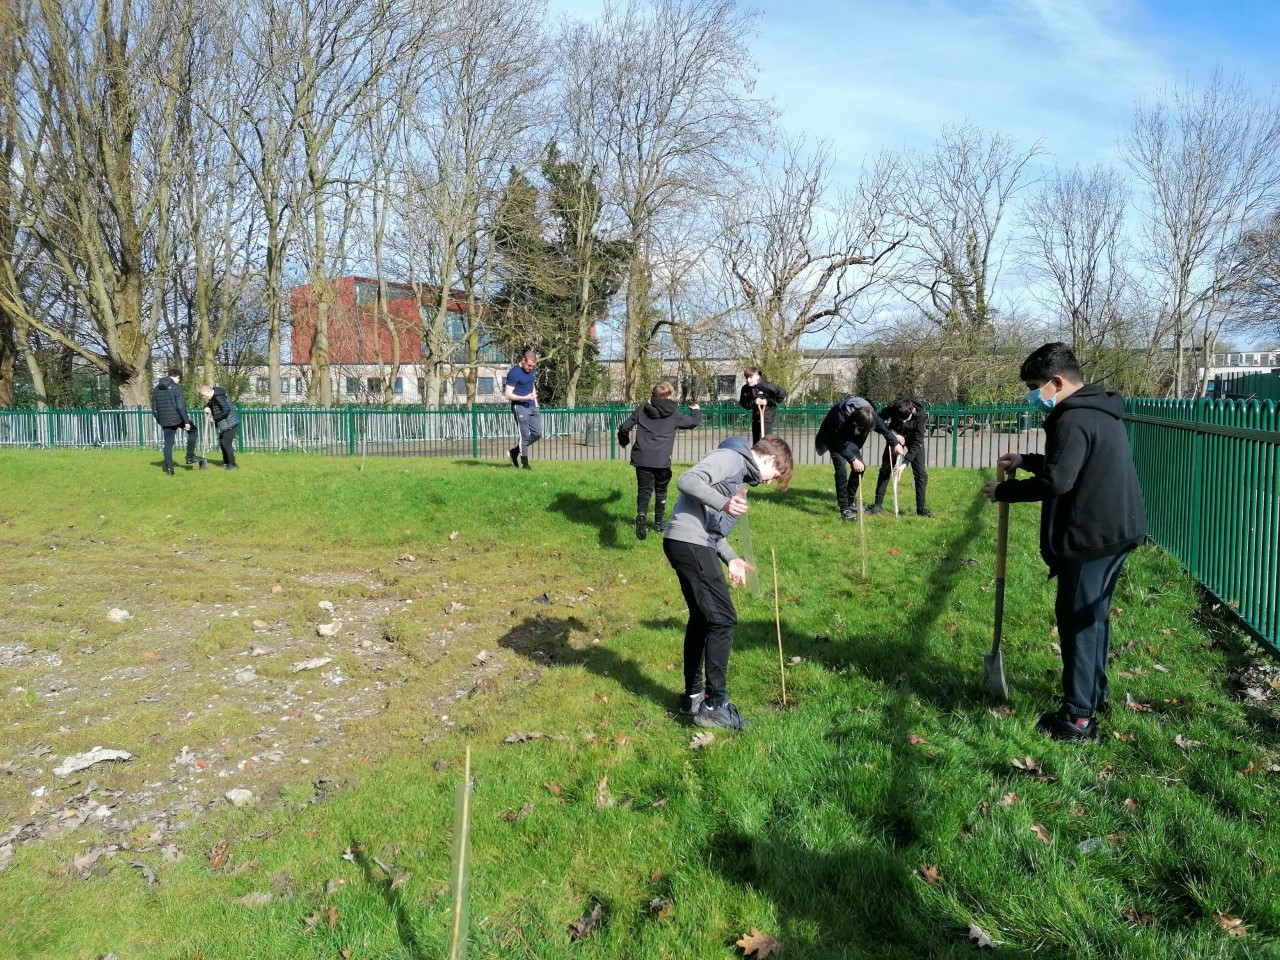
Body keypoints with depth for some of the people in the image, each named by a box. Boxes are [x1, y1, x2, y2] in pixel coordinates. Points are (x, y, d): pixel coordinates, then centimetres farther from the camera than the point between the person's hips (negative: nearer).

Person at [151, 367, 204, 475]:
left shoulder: (156, 388, 11)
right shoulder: (176, 387, -10)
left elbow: (154, 409, 15)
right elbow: (181, 406, -17)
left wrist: (160, 421, 23)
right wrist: (186, 421, -14)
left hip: (165, 421, 5)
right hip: (178, 418, -5)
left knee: (168, 444, 10)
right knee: (193, 431, 18)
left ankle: (169, 469, 8)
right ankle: (190, 456, 12)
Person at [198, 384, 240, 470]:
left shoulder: (219, 397, -21)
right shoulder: (213, 397, 9)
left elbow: (226, 411, -26)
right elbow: (209, 404, 27)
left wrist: (214, 418, -17)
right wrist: (208, 407, 2)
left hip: (230, 424, -10)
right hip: (224, 424, 10)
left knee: (226, 443, -10)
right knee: (221, 442, 15)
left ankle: (232, 465, -6)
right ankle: (226, 463, 26)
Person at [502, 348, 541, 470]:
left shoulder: (532, 370, 8)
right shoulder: (514, 373, -15)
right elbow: (508, 395, -17)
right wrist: (525, 398, -25)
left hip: (532, 406, 8)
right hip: (520, 407, -8)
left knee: (537, 433, 5)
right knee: (524, 436, -6)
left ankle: (515, 451, 20)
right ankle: (525, 464, 4)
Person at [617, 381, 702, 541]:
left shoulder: (642, 410, 8)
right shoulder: (673, 414, 4)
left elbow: (623, 427, 8)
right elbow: (693, 421, 12)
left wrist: (624, 441, 29)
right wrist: (696, 410, 35)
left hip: (642, 458, 1)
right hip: (662, 460, -1)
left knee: (644, 490, 2)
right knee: (661, 490, 19)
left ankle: (641, 516, -27)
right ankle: (658, 522, 29)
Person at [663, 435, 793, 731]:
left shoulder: (740, 473, 25)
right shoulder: (731, 457, -5)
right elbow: (687, 480, -20)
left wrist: (730, 557, 13)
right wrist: (723, 503, -30)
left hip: (695, 544, 11)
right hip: (688, 542, -11)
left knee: (702, 618, 17)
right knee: (723, 618, -8)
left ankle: (693, 696, 28)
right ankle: (714, 704, -3)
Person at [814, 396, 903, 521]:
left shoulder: (869, 414, -25)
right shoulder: (840, 417, -41)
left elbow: (883, 428, -4)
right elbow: (840, 443, -29)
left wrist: (895, 443, 5)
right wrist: (853, 460, -30)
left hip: (848, 437, 6)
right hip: (834, 439, -6)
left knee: (860, 466, 0)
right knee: (841, 469, -18)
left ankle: (850, 501, 17)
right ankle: (844, 508, -14)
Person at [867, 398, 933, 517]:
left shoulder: (922, 415, -35)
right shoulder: (893, 407, -31)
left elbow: (916, 443, -31)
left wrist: (905, 463, -36)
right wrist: (892, 433, -28)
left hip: (915, 438, -2)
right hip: (896, 436, 2)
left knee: (920, 473, -8)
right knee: (885, 469, 1)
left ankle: (921, 508, 0)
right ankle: (878, 504, 9)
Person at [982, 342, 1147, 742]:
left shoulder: (1074, 419, -20)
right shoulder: (1098, 410, 13)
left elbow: (1055, 482, -25)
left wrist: (1003, 491, -14)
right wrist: (1026, 460, 20)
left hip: (1090, 536, -10)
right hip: (1116, 529, 10)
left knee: (1077, 621, -3)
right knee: (1094, 615, 20)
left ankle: (1077, 717, 3)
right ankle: (1094, 694, 32)